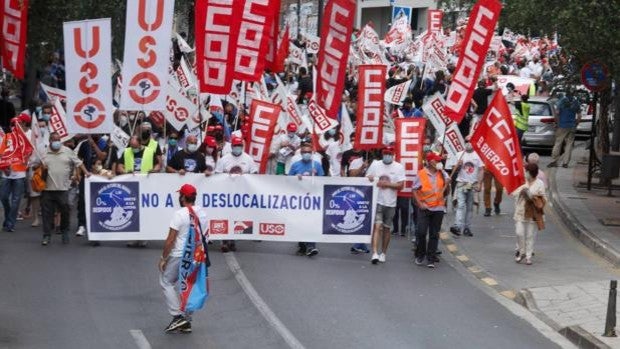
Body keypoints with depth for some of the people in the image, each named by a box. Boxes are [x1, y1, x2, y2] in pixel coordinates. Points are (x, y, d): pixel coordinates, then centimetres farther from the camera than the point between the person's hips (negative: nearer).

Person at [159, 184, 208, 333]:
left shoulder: (180, 214, -18)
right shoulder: (202, 213, 4)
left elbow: (170, 239, -18)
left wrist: (163, 258, -10)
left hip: (178, 256, -7)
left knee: (166, 282, 8)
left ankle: (178, 316, -1)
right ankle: (187, 322, 14)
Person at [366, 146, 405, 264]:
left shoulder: (399, 167, 1)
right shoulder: (375, 164, 5)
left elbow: (400, 185, -5)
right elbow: (367, 178, 12)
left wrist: (386, 184, -15)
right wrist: (369, 179, -12)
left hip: (390, 203, 1)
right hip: (377, 201, -1)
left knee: (387, 228, 10)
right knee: (377, 226, -13)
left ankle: (383, 253, 22)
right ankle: (375, 253, -21)